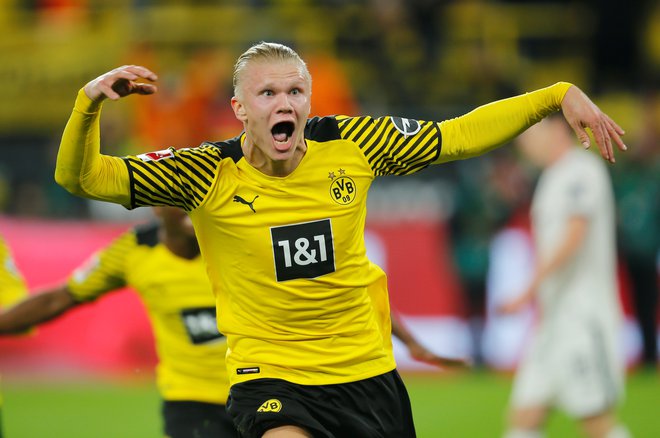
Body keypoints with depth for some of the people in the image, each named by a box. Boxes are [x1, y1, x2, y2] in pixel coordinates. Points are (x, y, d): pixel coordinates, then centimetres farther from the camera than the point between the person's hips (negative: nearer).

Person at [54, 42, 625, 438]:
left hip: (366, 369, 3)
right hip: (270, 375, -3)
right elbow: (81, 177, -15)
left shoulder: (352, 145, -6)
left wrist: (559, 95, 0)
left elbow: (460, 136, 5)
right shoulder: (209, 175, -12)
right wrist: (89, 103, -33)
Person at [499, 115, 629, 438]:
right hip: (554, 318, 9)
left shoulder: (581, 171, -10)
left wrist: (530, 290, -22)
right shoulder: (553, 177, 18)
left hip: (583, 316, -9)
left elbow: (572, 238, -20)